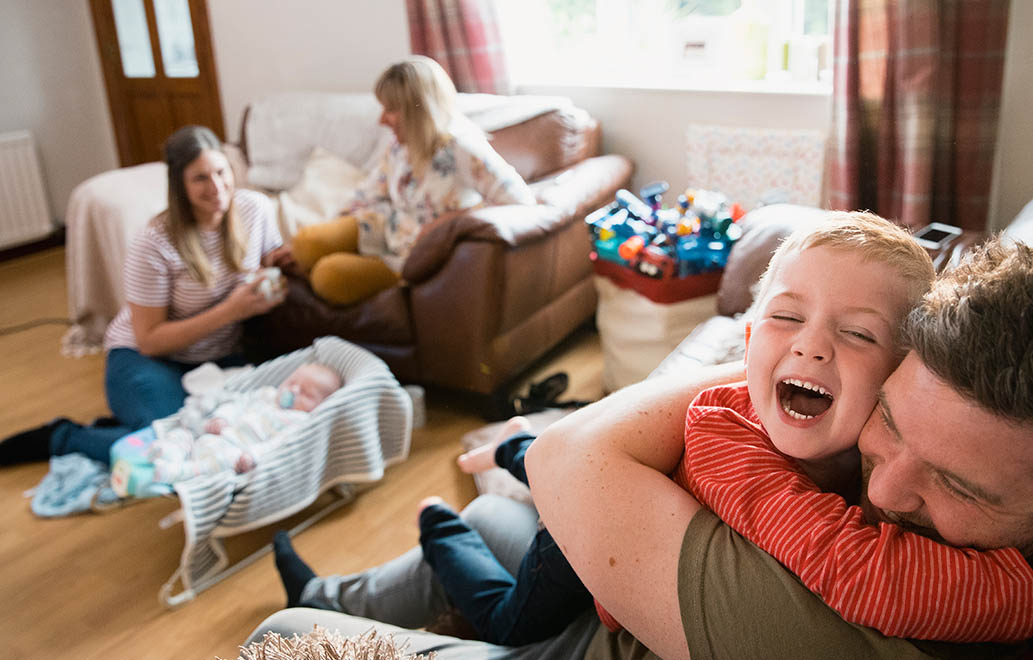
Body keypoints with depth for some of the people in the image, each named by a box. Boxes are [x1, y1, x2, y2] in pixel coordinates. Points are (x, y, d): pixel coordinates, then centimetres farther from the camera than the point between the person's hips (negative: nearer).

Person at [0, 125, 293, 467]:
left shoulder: (256, 208, -8)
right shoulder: (155, 243, -20)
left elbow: (270, 257, 13)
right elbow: (149, 340, -18)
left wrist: (277, 261, -13)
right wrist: (230, 310, -27)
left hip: (220, 358, 6)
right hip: (146, 357, -5)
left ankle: (128, 425, 2)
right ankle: (61, 438, 1)